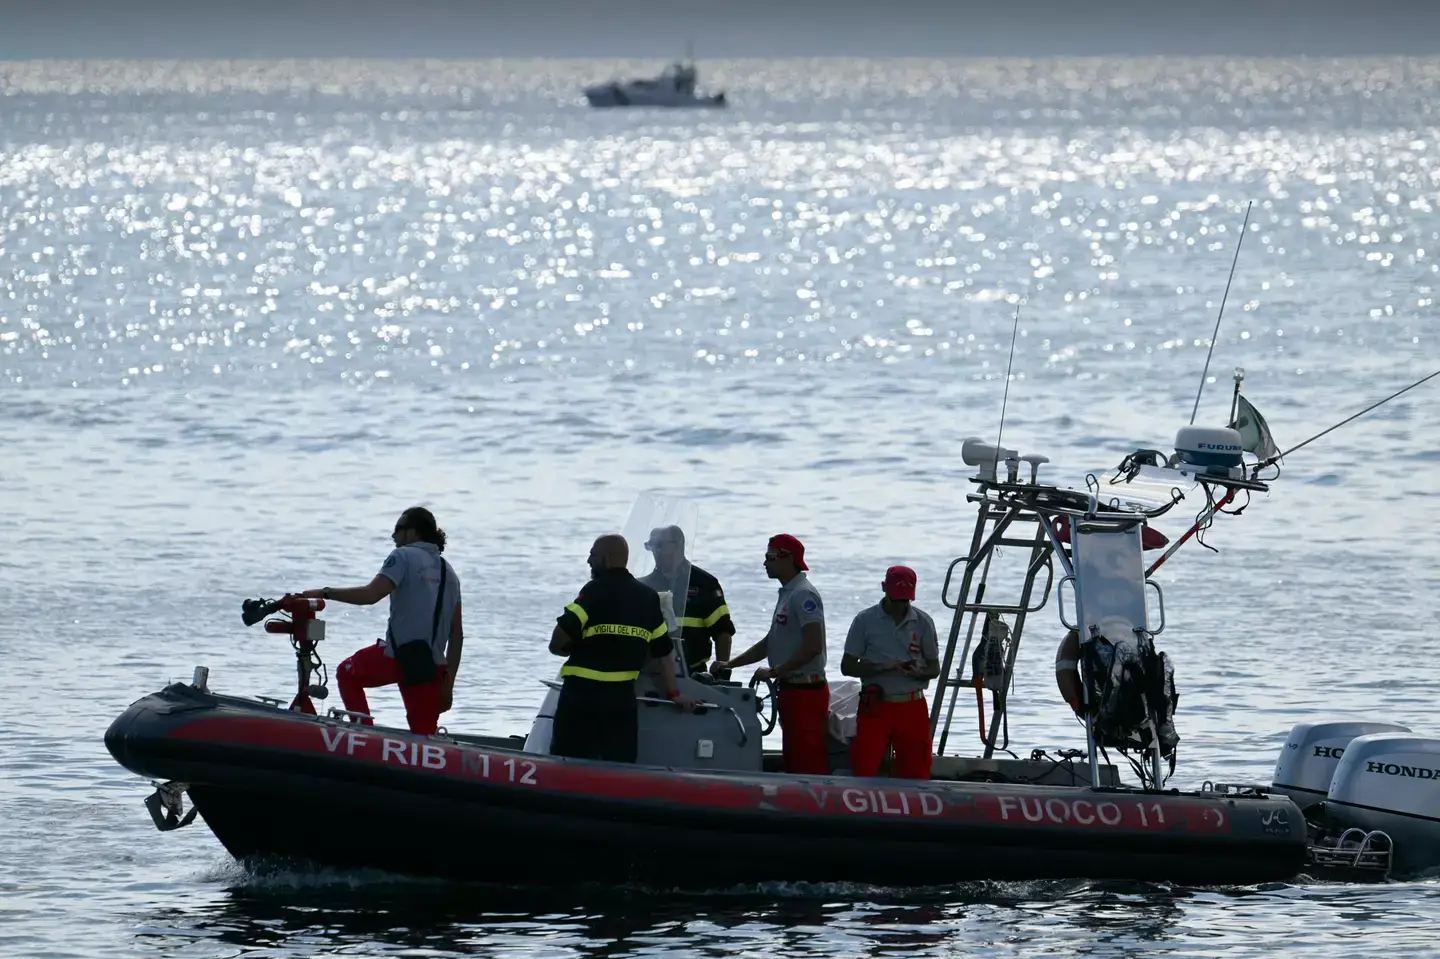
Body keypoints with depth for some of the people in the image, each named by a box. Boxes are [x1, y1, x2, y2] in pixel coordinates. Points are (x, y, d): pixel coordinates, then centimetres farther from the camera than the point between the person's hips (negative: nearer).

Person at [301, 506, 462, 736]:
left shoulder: (404, 556, -3)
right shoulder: (448, 571, 18)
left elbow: (370, 594, -17)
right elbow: (456, 634, 16)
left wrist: (324, 593, -8)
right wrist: (448, 684, 18)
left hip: (400, 655, -6)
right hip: (433, 665, 6)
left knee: (347, 674, 23)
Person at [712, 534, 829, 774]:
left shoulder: (803, 595, -14)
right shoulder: (787, 594, 18)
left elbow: (813, 646, -21)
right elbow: (770, 643, 26)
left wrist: (774, 671, -16)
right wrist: (731, 664, 21)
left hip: (805, 690, -11)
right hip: (790, 689, 11)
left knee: (809, 762, -12)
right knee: (794, 763, 12)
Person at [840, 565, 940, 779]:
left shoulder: (923, 622, 6)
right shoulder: (865, 620, 1)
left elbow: (934, 668, 11)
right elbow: (847, 666, 1)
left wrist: (918, 673, -13)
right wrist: (882, 667, -15)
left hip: (912, 707, 1)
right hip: (875, 706, -1)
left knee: (916, 771, 1)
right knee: (863, 769, -10)